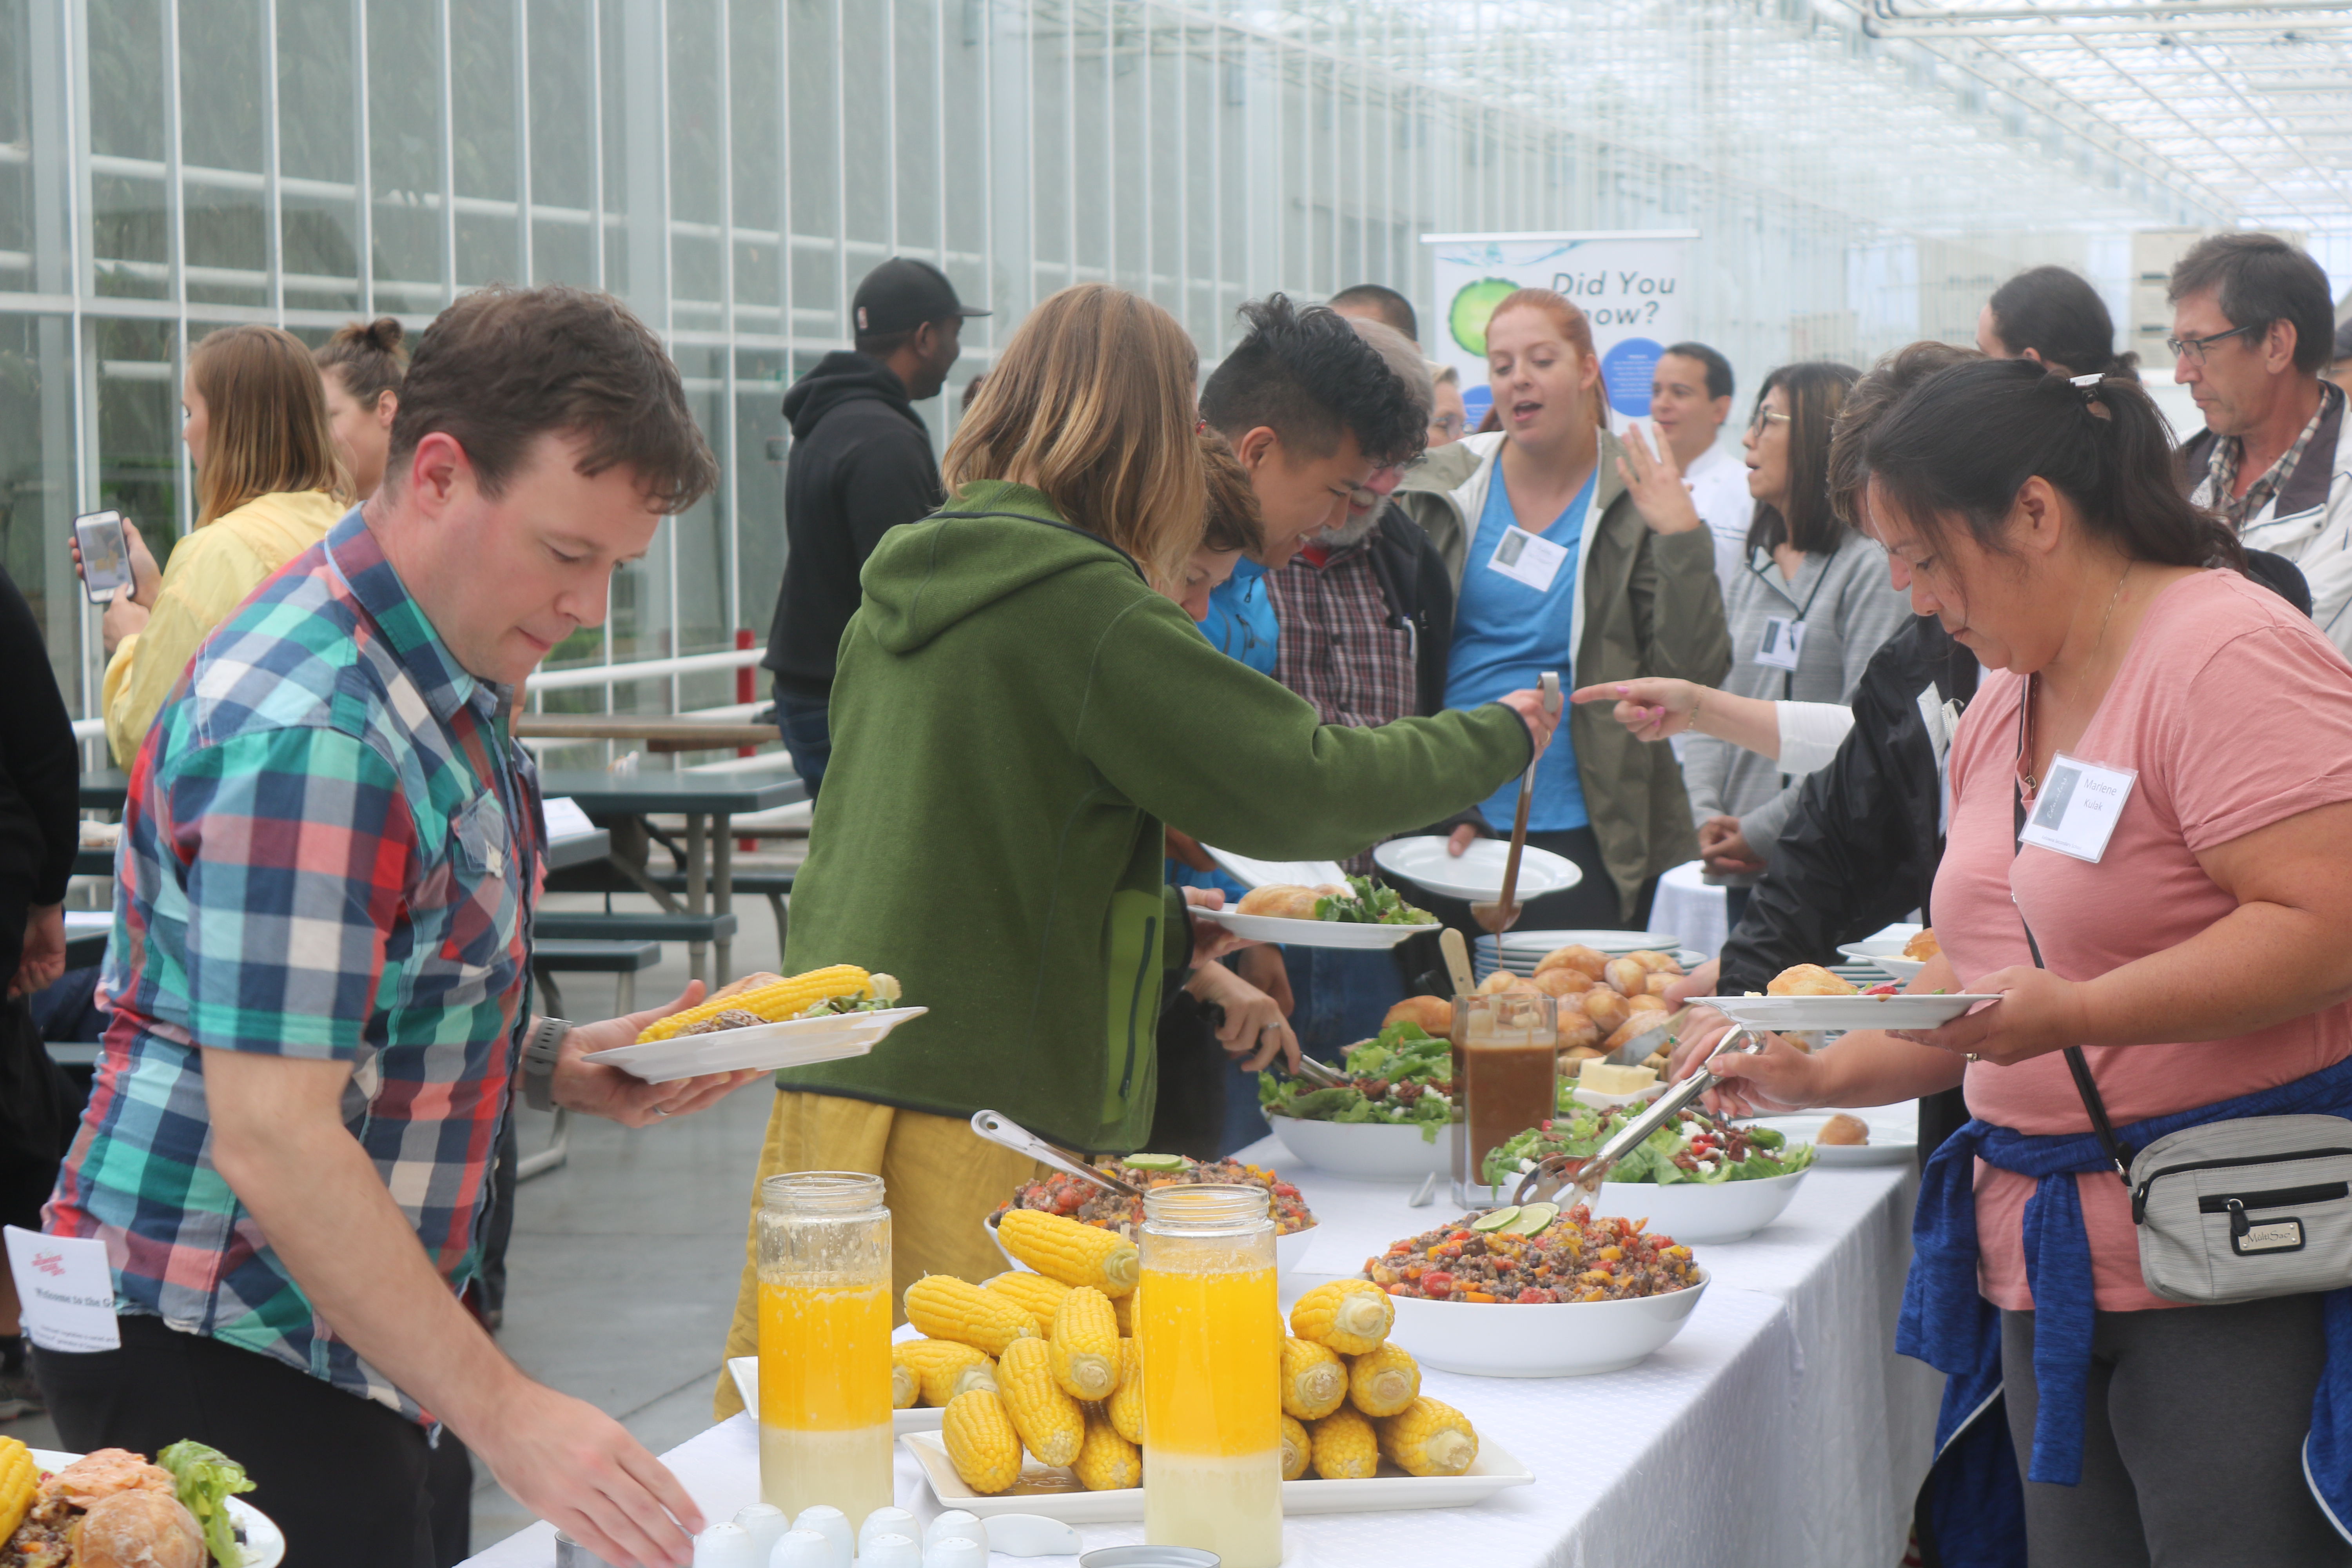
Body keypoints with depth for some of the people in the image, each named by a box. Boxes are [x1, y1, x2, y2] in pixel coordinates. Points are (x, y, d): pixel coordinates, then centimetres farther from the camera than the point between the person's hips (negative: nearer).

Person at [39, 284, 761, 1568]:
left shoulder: (443, 677, 10)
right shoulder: (308, 729, -23)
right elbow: (272, 1140, -27)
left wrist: (556, 1062, 6)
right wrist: (501, 1413, -28)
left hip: (330, 1346, 10)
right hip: (213, 1358, -9)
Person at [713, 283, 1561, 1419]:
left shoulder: (898, 592, 13)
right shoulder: (1089, 609, -11)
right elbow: (1300, 785, -7)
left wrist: (1168, 928, 29)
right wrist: (1498, 739, 9)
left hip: (826, 1088, 8)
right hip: (980, 1116, -8)